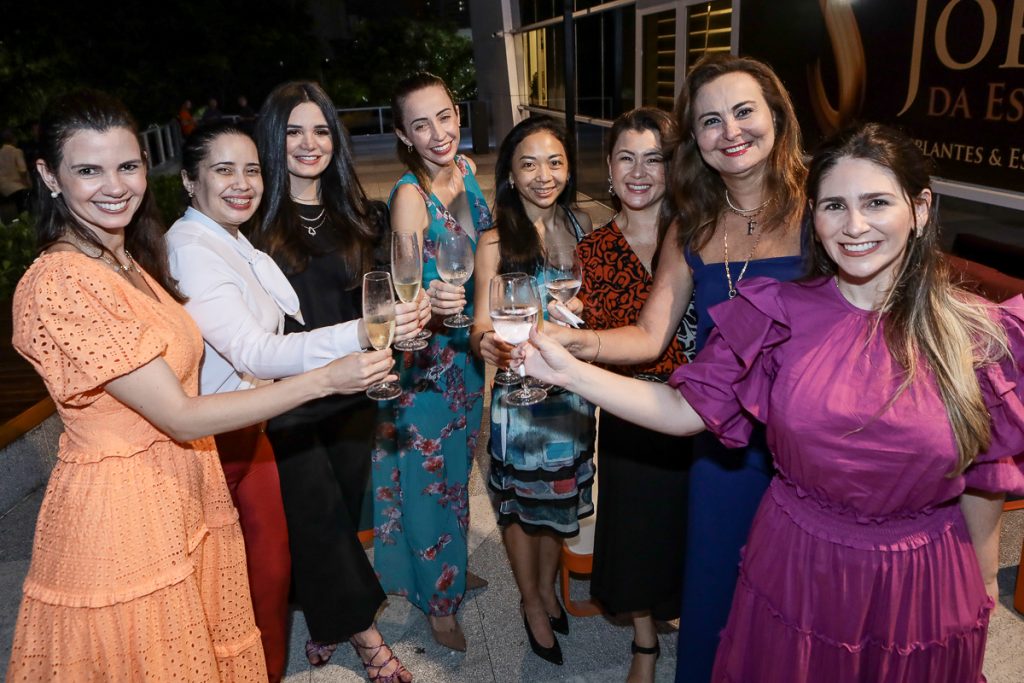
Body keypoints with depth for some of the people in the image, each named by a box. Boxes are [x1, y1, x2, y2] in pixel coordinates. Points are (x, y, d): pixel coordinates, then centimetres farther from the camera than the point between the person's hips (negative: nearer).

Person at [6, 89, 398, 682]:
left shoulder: (132, 262, 7)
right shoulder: (60, 283, -21)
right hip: (120, 515, -8)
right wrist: (324, 379, -23)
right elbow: (181, 417, -22)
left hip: (182, 496, 8)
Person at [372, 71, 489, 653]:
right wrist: (429, 301, -50)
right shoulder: (410, 195, -23)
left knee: (458, 463, 23)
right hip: (426, 353, -7)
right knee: (431, 474, 9)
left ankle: (454, 567, 47)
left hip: (466, 344, 7)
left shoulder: (467, 168, -2)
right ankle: (439, 600, 31)